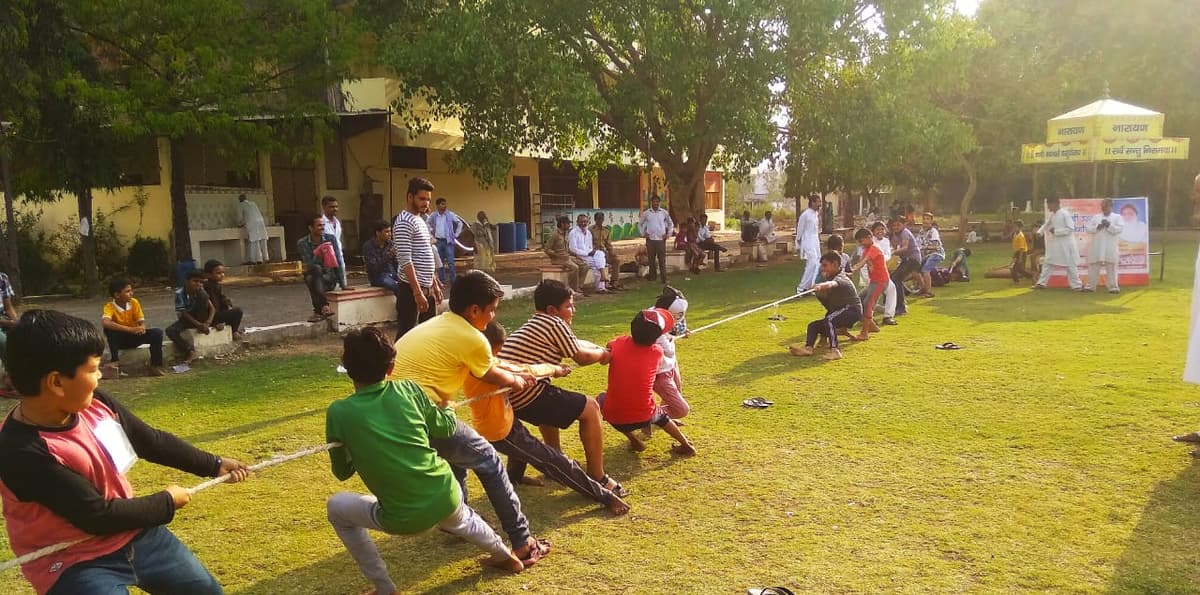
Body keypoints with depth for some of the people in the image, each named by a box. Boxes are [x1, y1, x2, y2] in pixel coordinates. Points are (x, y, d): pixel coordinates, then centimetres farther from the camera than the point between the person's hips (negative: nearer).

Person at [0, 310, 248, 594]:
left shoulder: (95, 404, -9)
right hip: (75, 563, -7)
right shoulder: (23, 452, -29)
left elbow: (152, 441, 5)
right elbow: (98, 516, -24)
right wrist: (166, 503, -11)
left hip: (133, 532, 7)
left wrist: (214, 465, 11)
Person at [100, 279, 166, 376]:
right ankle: (115, 361, -26)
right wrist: (130, 329, -46)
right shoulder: (109, 307, -22)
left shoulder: (134, 302, -11)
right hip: (120, 339, -3)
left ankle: (156, 365, -13)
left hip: (134, 337, 3)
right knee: (109, 329, -33)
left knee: (157, 333, -22)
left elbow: (142, 321, -8)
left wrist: (142, 328, -35)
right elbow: (105, 323, -42)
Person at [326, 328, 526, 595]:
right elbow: (447, 427, 15)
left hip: (401, 520, -3)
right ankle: (506, 556, 60)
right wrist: (445, 403, 35)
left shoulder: (339, 412, -5)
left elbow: (342, 472, 8)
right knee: (458, 519, 39)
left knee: (336, 508, 23)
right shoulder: (408, 389, 0)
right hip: (445, 499, 4)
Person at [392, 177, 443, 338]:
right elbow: (405, 261, -21)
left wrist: (435, 284, 19)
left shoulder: (420, 221, 16)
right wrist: (417, 292, -24)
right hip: (412, 289, -10)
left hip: (427, 287, 10)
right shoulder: (404, 222, -14)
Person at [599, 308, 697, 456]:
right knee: (659, 415, 35)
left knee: (602, 398, 31)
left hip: (615, 418, -1)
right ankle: (686, 444, 38)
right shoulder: (657, 352, -9)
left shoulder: (618, 344, -9)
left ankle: (635, 440, 27)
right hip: (644, 417, 1)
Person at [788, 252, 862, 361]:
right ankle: (808, 348, -18)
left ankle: (835, 351, -43)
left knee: (829, 319, -36)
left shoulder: (840, 278, -16)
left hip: (852, 311, -11)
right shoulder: (831, 278, 13)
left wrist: (822, 285, -66)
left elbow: (833, 283, -44)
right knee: (813, 325, 6)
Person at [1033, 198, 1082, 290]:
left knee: (1070, 265, 0)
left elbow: (1070, 228, -18)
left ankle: (1077, 285, 8)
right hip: (1055, 244, 8)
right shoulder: (1052, 214, 8)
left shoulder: (1065, 214, -15)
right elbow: (1047, 224, 18)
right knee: (1048, 263, 9)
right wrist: (1040, 232, 0)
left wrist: (1056, 231, -20)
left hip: (1066, 244, -8)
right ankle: (1041, 283, 14)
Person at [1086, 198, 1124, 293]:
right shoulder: (1095, 217, 11)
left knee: (1111, 267, 0)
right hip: (1096, 247, 2)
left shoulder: (1117, 217, 6)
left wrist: (1109, 226, -18)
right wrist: (1098, 227, -14)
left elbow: (1120, 229, -8)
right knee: (1093, 266, 5)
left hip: (1110, 247, -2)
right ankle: (1090, 286, 11)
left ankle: (1113, 287, 5)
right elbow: (1088, 229, 1)